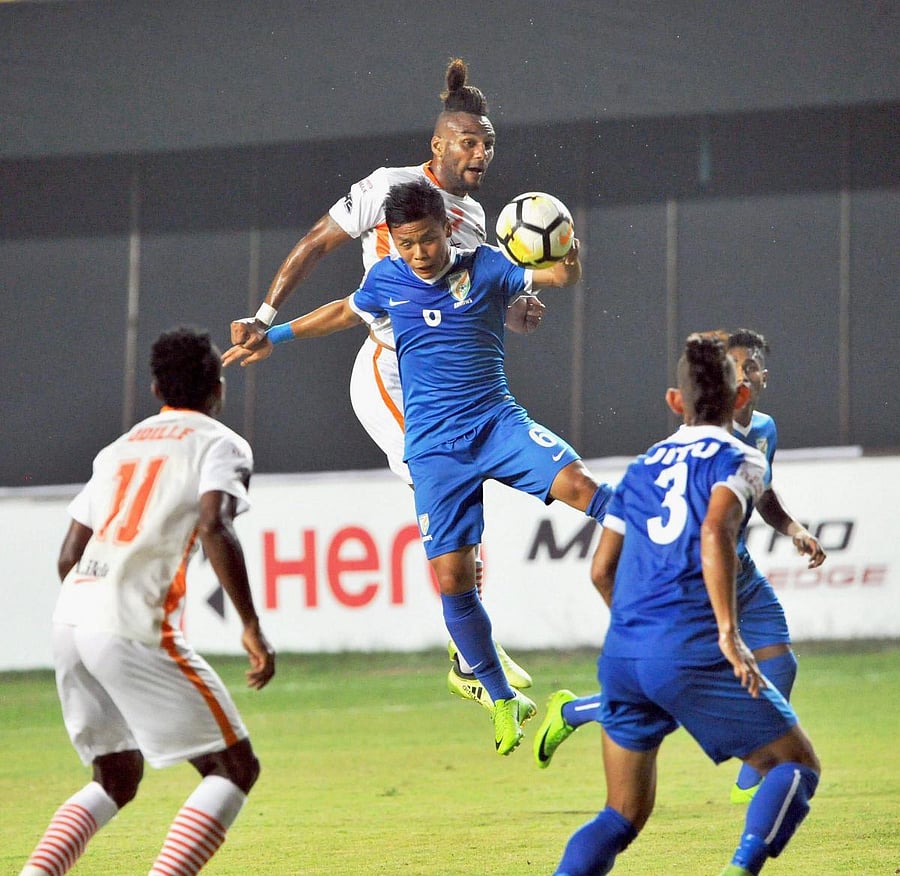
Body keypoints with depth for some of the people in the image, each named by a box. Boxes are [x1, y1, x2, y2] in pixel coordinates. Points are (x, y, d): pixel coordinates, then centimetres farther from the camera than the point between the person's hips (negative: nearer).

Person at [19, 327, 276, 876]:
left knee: (117, 779, 21)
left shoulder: (119, 449, 25)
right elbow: (215, 528, -14)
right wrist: (252, 626, -15)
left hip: (70, 620, 7)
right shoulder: (220, 444, 6)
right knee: (234, 767, 1)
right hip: (135, 625, -7)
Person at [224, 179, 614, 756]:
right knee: (452, 578, -7)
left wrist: (567, 261, -29)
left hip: (497, 421, -1)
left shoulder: (485, 267, -2)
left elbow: (561, 277, -6)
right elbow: (345, 312, 26)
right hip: (435, 447, 1)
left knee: (578, 485, -29)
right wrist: (275, 336, 30)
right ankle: (504, 702, 9)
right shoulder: (388, 280, 6)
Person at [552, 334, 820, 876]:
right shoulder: (740, 459, 3)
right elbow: (715, 532, -17)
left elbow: (602, 570, 20)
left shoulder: (643, 467, 21)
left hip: (620, 654, 6)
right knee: (796, 767, 7)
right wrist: (729, 633, -19)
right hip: (690, 653, -6)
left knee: (623, 816, 14)